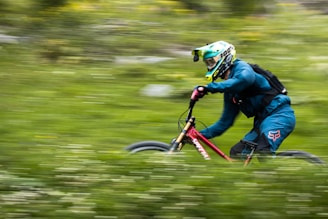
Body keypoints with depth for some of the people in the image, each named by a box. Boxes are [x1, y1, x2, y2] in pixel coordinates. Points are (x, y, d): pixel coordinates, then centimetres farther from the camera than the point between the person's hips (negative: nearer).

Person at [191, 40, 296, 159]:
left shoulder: (241, 67, -5)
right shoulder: (230, 90, 21)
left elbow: (245, 79, -32)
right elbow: (225, 122, 24)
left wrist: (209, 88, -37)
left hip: (279, 114, -10)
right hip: (263, 120, 10)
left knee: (264, 153, -31)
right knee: (236, 153, 3)